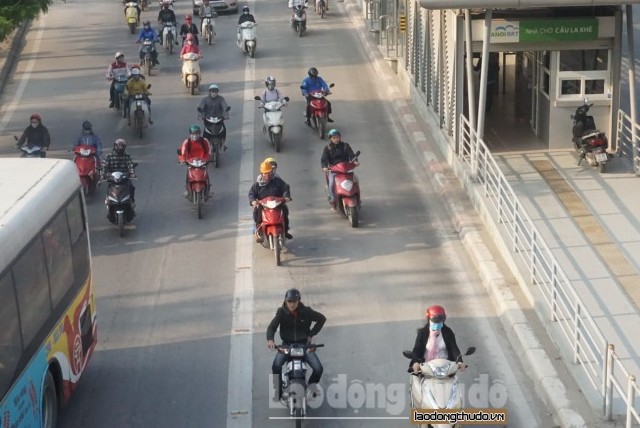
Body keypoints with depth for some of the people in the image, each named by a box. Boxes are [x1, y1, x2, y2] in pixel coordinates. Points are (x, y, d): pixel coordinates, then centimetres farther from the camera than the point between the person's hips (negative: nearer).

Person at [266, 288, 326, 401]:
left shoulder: (306, 312, -9)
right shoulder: (281, 312, -9)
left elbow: (322, 319, 4)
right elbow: (272, 326, -15)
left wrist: (311, 334, -3)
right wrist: (270, 339, -36)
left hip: (304, 344, 0)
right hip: (287, 344, 0)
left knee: (318, 369, -16)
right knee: (276, 366, -28)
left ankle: (311, 387, 17)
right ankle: (278, 391, -6)